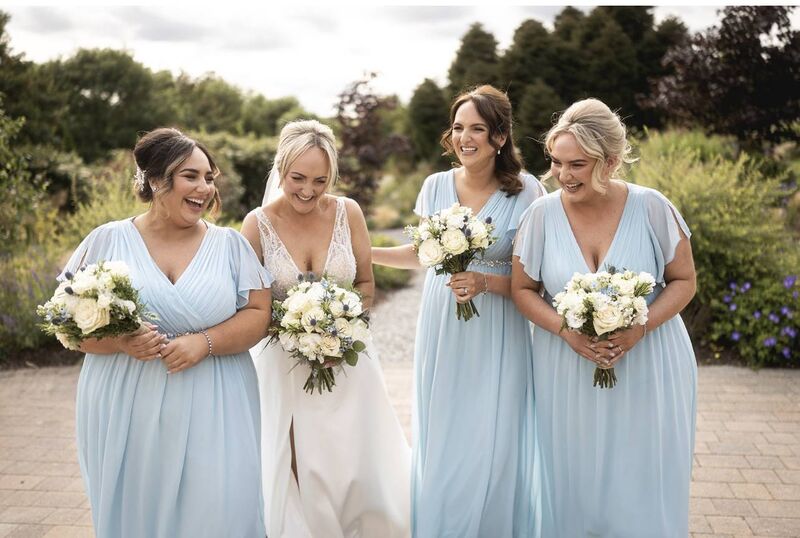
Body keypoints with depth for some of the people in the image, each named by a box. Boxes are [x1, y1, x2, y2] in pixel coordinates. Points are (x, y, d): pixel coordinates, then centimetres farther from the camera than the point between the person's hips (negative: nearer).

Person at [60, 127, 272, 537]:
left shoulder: (230, 244, 4)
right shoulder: (107, 241, 2)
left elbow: (258, 314, 0)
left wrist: (205, 342, -16)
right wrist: (120, 341, -17)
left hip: (212, 412, 0)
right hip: (127, 411, 0)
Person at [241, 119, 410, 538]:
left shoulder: (348, 212, -5)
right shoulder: (258, 223, -10)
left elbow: (366, 284, 5)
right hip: (284, 368, -1)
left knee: (362, 477, 5)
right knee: (297, 482, 3)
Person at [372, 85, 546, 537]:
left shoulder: (527, 192, -8)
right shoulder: (437, 186, 1)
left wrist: (485, 283, -22)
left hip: (496, 337, -3)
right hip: (441, 331, 3)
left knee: (490, 448, 3)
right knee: (440, 445, 11)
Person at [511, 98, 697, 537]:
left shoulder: (652, 208, -10)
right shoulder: (542, 214, -8)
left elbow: (683, 280, -1)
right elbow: (523, 289, 1)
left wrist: (640, 328, -18)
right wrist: (567, 331, -16)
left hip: (648, 366, 0)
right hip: (568, 373, 1)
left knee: (643, 482, 8)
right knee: (575, 481, 10)